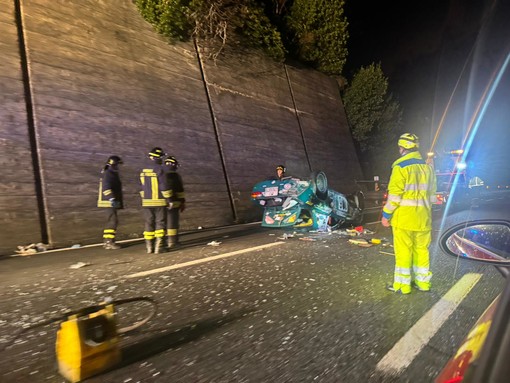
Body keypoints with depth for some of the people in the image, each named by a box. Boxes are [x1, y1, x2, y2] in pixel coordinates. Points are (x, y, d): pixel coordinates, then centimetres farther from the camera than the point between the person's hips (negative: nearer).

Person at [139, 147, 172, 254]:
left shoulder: (143, 170, 9)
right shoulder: (159, 169, -12)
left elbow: (142, 188, 15)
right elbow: (164, 186, -16)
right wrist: (169, 199, -10)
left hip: (147, 202, 6)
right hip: (159, 202, -6)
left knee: (149, 223, 11)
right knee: (160, 223, 2)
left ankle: (149, 247, 15)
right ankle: (158, 247, 1)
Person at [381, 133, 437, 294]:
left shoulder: (401, 167, -13)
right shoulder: (428, 167, 9)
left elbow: (394, 195, -16)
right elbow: (431, 194, 13)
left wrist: (386, 215, -9)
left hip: (403, 217, -6)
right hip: (423, 217, 7)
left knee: (403, 250, 2)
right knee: (421, 249, 15)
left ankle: (402, 285, 10)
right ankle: (423, 282, 26)